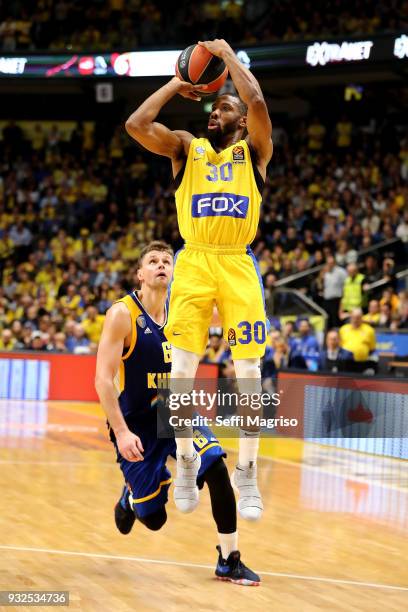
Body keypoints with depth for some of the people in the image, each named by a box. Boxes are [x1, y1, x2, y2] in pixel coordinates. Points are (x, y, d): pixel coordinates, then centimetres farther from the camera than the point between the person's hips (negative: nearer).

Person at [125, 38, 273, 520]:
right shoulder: (186, 148, 13)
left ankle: (246, 474, 4)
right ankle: (186, 463, 13)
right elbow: (136, 125, -3)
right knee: (183, 366, -3)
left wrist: (228, 55, 0)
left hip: (238, 266, -1)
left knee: (248, 370, -4)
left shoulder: (254, 150, 8)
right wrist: (176, 86, 6)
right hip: (194, 263, 1)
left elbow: (257, 103, -12)